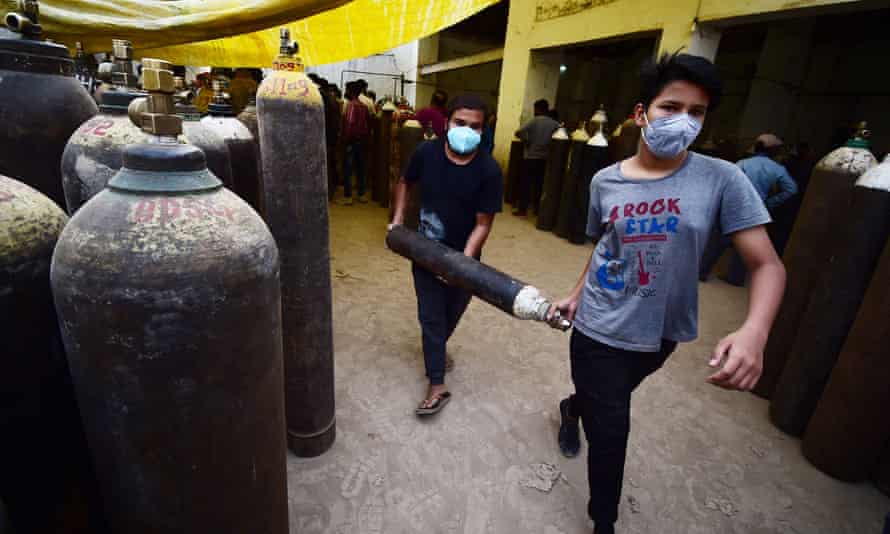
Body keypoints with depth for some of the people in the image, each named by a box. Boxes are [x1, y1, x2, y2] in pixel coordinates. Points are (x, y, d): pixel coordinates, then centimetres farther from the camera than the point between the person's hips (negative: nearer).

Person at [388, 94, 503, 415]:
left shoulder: (488, 170, -19)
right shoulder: (426, 153, -12)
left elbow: (483, 223, -17)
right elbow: (405, 183, 9)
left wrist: (463, 260, -29)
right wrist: (398, 219, 1)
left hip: (463, 255, 0)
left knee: (451, 313, 21)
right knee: (431, 317, 3)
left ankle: (437, 347, 52)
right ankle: (437, 385, 14)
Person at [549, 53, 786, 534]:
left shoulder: (722, 179, -13)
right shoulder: (605, 181, -7)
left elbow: (767, 264, -15)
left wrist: (754, 331, -32)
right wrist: (577, 294, 11)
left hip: (660, 333, 1)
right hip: (600, 330, -1)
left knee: (608, 407, 26)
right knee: (610, 431, 5)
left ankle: (574, 407, 63)